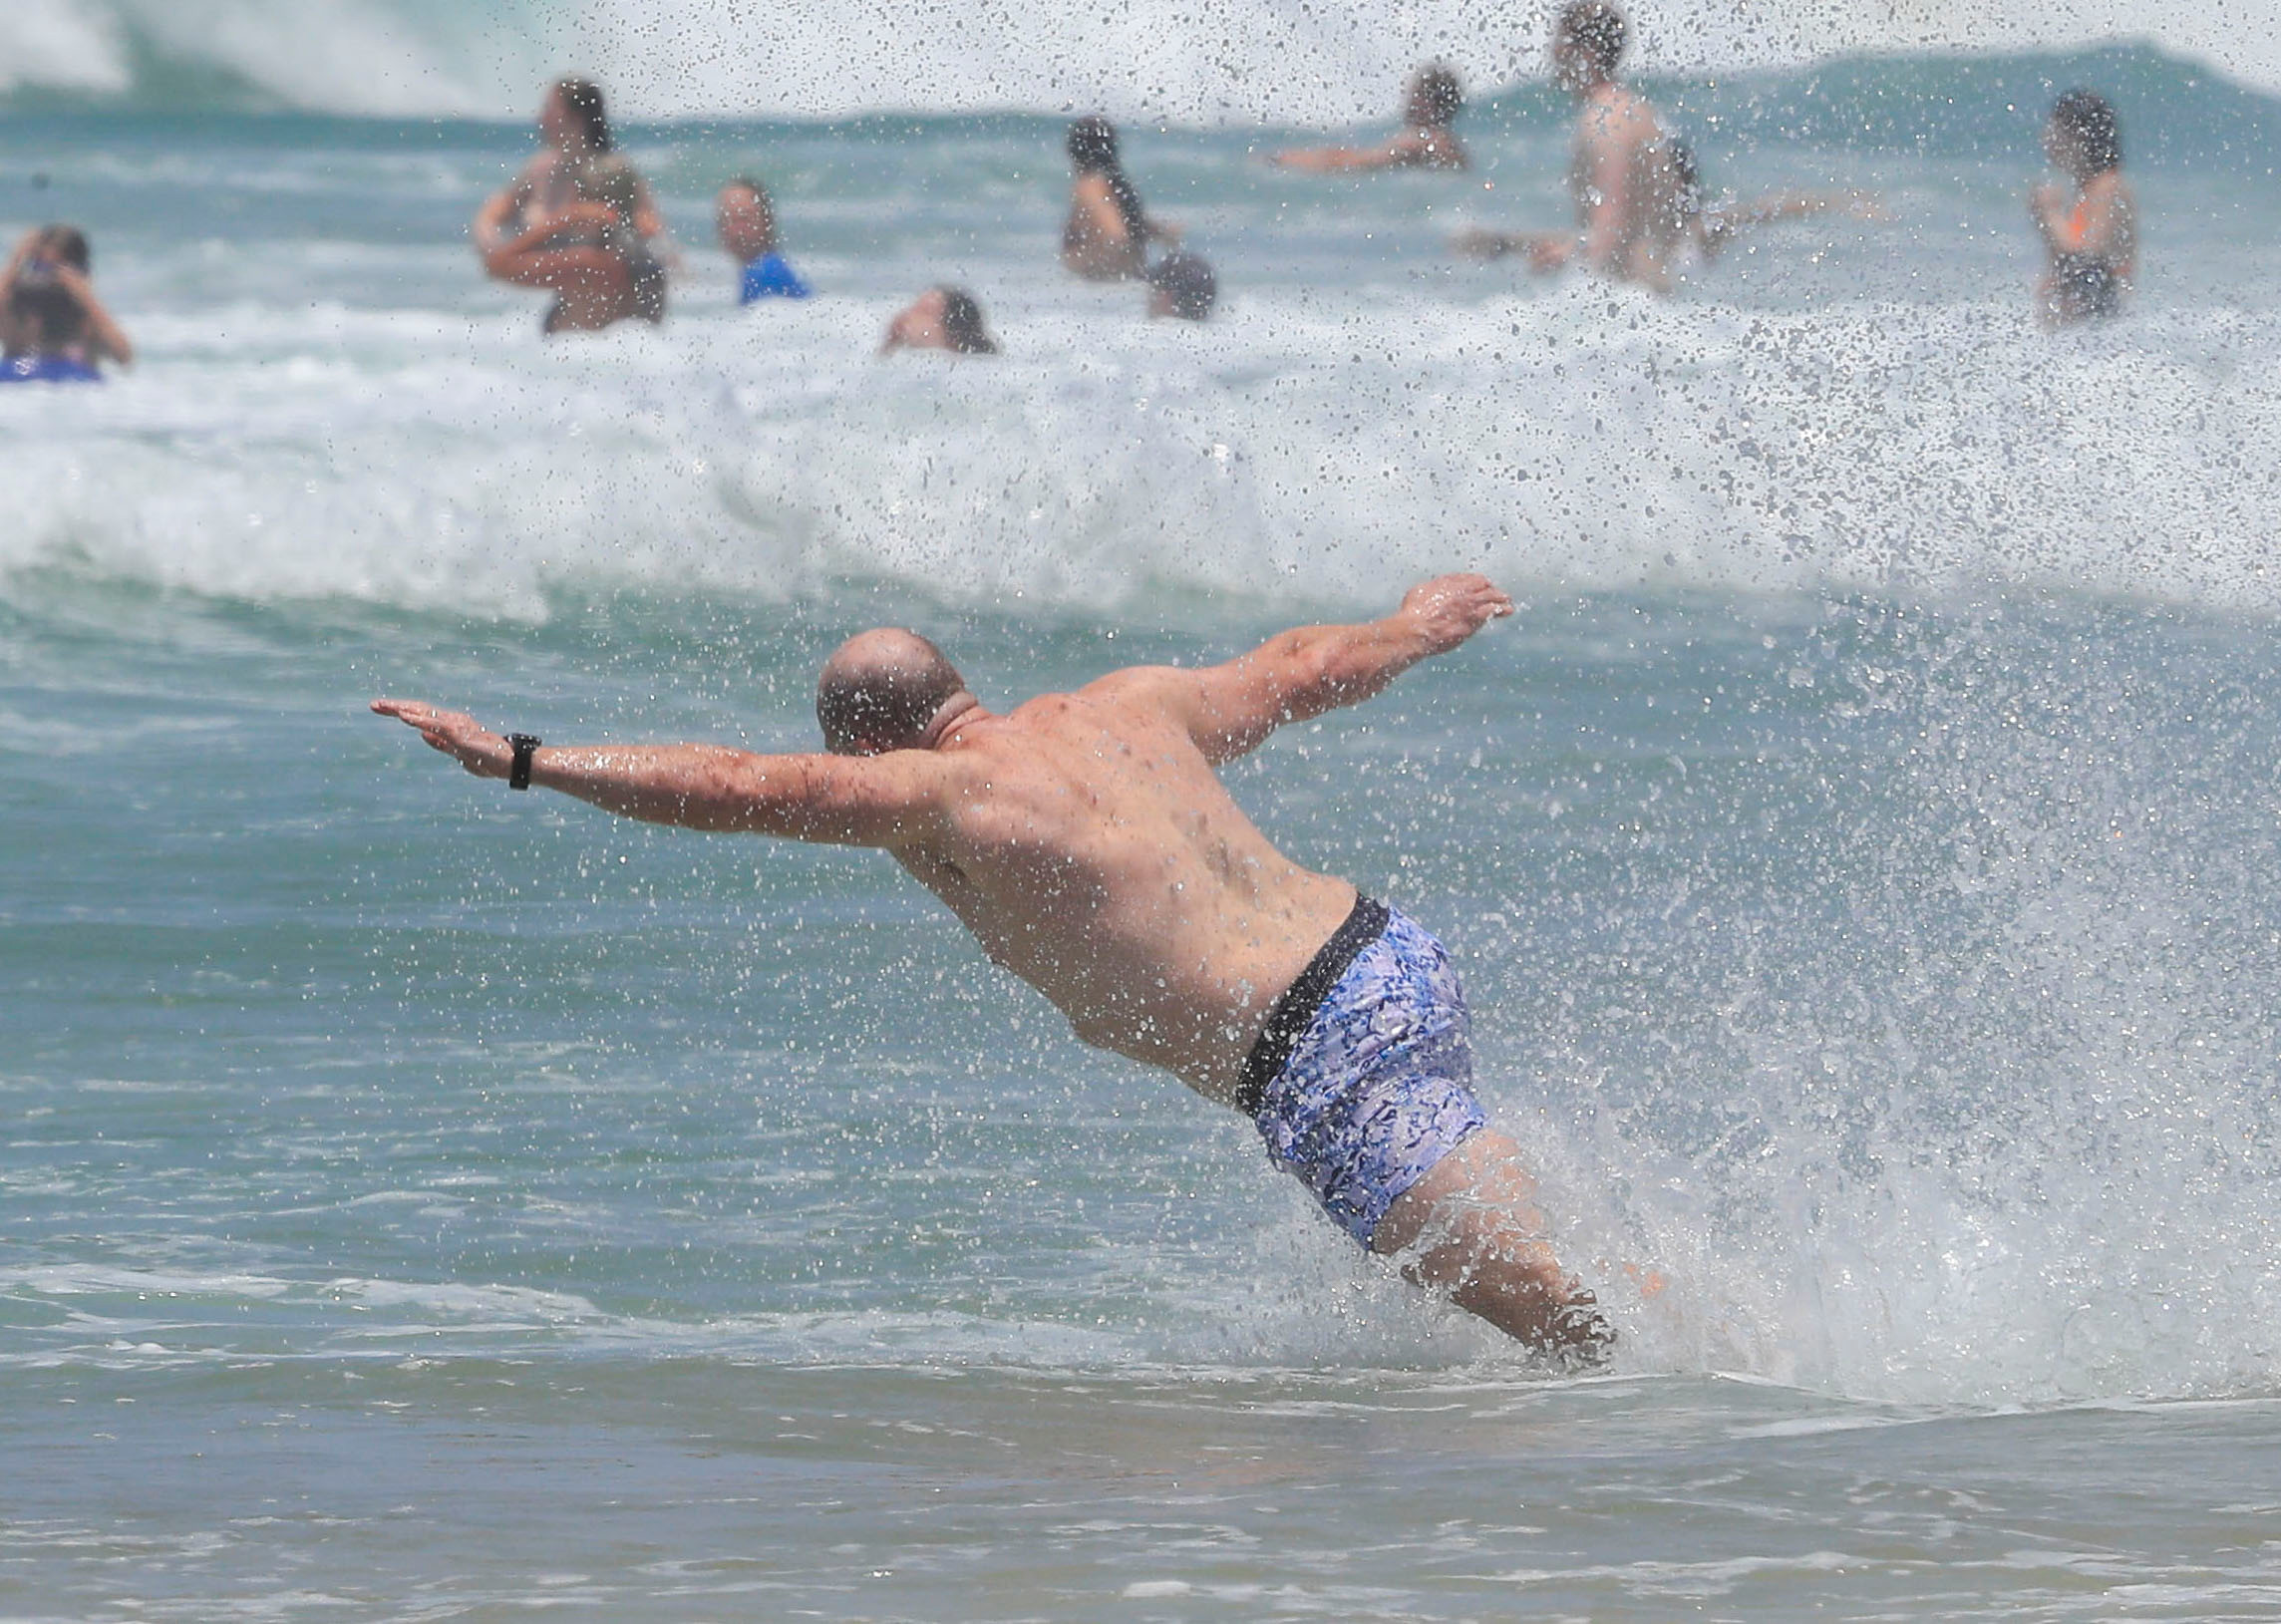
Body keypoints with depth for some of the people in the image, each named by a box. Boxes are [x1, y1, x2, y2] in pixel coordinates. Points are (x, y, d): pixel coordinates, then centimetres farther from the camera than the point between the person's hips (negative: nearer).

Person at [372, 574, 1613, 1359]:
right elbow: (1309, 668, 27)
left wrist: (522, 760, -6)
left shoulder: (937, 794, -6)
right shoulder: (1130, 707, 15)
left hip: (1318, 1065, -9)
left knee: (1548, 1309, -13)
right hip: (1396, 958, 9)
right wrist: (1413, 631, 48)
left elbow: (732, 787, -10)